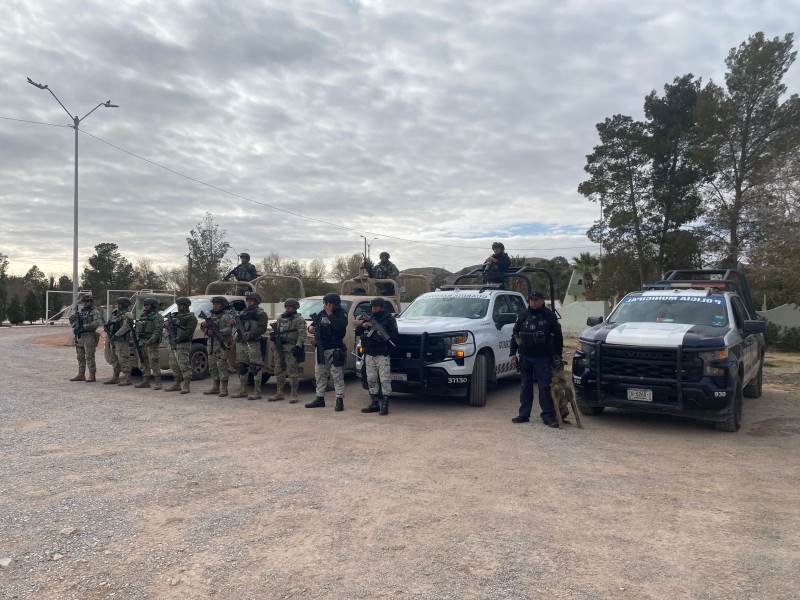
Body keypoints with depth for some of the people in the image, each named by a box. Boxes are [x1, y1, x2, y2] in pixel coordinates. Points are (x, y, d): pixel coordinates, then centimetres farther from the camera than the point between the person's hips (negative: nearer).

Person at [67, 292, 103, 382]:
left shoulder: (94, 312, -3)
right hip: (79, 337, 7)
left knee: (89, 357, -8)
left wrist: (84, 327, -19)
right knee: (80, 357, 11)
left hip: (89, 337, -7)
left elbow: (97, 323, -17)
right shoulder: (78, 312, 17)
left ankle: (92, 376, -5)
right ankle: (81, 375, 19)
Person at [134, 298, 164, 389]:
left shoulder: (157, 316, -6)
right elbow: (139, 329, 24)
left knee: (154, 362, -10)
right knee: (143, 363, 10)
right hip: (142, 342, 9)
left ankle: (157, 382, -8)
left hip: (152, 343, -9)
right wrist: (138, 340, 14)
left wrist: (151, 340, -25)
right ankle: (145, 381, 17)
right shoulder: (143, 316, 19)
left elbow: (158, 330, -16)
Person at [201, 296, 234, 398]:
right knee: (212, 367, 11)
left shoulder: (226, 316, -6)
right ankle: (215, 387, 19)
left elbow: (229, 329, -17)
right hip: (211, 344, 8)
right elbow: (204, 328, 18)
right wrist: (203, 325, -5)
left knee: (222, 366, -8)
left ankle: (223, 389, -6)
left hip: (221, 345, -8)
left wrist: (216, 332, -23)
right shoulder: (210, 316, 18)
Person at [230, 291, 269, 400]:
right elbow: (238, 326, 23)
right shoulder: (243, 312, 22)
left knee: (255, 368, -7)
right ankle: (242, 391, 20)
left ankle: (257, 392, -5)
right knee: (242, 367, 11)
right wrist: (235, 322, 1)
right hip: (240, 343, 8)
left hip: (253, 343, -8)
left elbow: (262, 328, -11)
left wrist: (251, 334, -22)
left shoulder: (260, 313, -2)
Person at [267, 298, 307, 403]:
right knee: (278, 371, 11)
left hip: (291, 348, -7)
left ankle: (293, 395, -3)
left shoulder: (299, 319, -3)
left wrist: (298, 345, -23)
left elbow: (302, 334, -12)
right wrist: (273, 335, 10)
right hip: (278, 348, 7)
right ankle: (279, 393, 21)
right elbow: (275, 330, 28)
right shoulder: (280, 318, 19)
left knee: (292, 371, -7)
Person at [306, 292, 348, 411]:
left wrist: (330, 314, -23)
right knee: (320, 374, 12)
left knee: (337, 375, -5)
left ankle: (340, 400, -2)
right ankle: (320, 399, 22)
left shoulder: (341, 314, -6)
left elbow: (339, 327, -25)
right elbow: (315, 325, 20)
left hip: (335, 350, -7)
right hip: (321, 349, 7)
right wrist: (311, 328, -3)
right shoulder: (322, 313, 12)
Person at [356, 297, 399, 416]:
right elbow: (357, 332, 15)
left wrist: (384, 336, -21)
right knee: (371, 380, 8)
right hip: (369, 355, 6)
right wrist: (362, 326, -4)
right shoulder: (368, 319, 18)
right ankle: (374, 403, 16)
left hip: (382, 355, -6)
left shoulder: (389, 319, 1)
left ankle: (384, 405, -6)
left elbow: (394, 336, -5)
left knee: (385, 380, -8)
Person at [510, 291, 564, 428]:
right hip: (525, 357, 3)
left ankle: (548, 416, 1)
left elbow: (558, 336, 5)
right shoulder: (523, 317, 8)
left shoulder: (550, 316, 1)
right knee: (525, 387, 10)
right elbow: (515, 335, 11)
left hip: (543, 358, -3)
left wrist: (558, 355, 3)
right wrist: (513, 353, 4)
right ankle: (524, 414, 17)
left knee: (545, 387, -5)